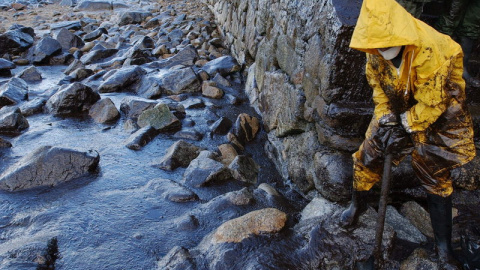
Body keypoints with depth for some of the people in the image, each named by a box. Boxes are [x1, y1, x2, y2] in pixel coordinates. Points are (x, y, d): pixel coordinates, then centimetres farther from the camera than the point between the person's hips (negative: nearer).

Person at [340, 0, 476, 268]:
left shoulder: (431, 52, -35)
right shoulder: (375, 52, -18)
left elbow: (433, 104, -27)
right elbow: (378, 87, -4)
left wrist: (405, 124, -20)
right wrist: (387, 120, -14)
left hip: (436, 113, -4)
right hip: (396, 108, 5)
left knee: (436, 176, 2)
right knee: (368, 156, 4)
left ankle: (444, 248, 18)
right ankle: (357, 204, 34)